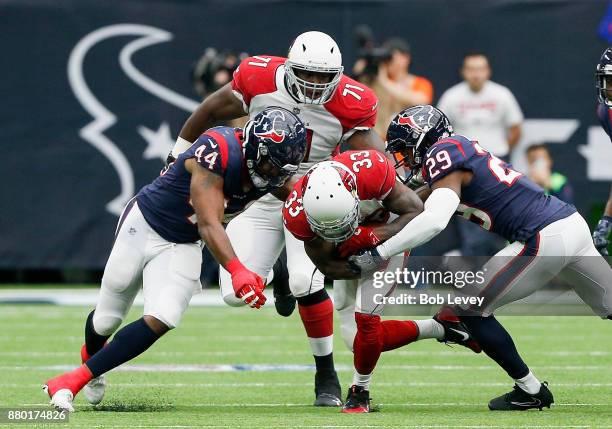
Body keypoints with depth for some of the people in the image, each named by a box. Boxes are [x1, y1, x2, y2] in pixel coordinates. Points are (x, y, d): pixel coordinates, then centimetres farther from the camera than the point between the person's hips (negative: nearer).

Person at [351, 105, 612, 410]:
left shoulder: (443, 156, -7)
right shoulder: (465, 149, 20)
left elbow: (434, 221, -22)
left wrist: (378, 254, -19)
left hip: (545, 238, -9)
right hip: (574, 222, 9)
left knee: (470, 308, 2)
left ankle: (530, 391, 7)